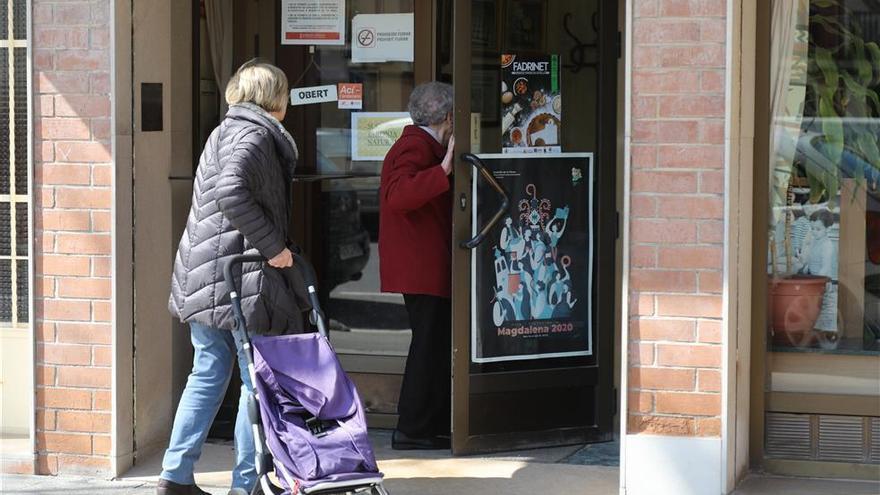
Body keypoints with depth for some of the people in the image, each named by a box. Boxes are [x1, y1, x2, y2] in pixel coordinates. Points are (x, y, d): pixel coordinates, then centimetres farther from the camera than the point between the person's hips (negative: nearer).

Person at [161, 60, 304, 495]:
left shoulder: (226, 131, 21)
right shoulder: (254, 134, -10)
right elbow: (231, 190, -26)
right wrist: (272, 246, -20)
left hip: (203, 276, 10)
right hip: (239, 277, -10)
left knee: (208, 373, 14)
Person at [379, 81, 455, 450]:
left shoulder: (421, 144, 20)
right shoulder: (416, 146, -14)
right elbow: (397, 196, -31)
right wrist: (444, 169, -37)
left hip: (423, 266, 11)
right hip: (423, 268, -11)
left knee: (437, 346, 14)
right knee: (430, 345, -7)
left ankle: (437, 425, 20)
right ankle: (412, 430, -2)